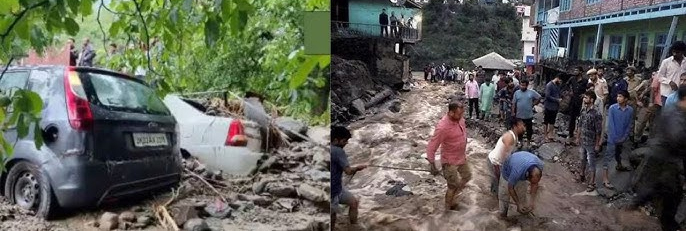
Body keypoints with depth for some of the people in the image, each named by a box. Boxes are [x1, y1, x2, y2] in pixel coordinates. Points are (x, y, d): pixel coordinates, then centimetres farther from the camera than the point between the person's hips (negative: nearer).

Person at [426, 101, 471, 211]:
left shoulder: (459, 119, -11)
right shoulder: (442, 127, -35)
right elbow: (431, 148, -28)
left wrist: (464, 152, 20)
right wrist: (432, 165, -22)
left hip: (462, 157, 8)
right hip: (450, 161, -8)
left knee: (467, 177, 26)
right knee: (453, 187, 9)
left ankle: (453, 195, 49)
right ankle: (449, 208, 34)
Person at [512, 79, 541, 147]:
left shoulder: (532, 92, -4)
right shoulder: (516, 92, -1)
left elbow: (539, 97, 6)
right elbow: (513, 103, 1)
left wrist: (533, 104, -1)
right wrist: (513, 112, -4)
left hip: (529, 115, -1)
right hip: (519, 115, 1)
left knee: (529, 129, 11)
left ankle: (528, 141, 26)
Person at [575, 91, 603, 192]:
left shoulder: (596, 113, -23)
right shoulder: (583, 109, -1)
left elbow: (599, 131, -18)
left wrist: (597, 144, -14)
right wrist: (578, 137, 14)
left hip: (591, 142, -7)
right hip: (583, 140, 7)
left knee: (591, 162, 3)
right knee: (583, 159, 23)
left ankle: (592, 183, 14)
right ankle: (582, 175, 42)